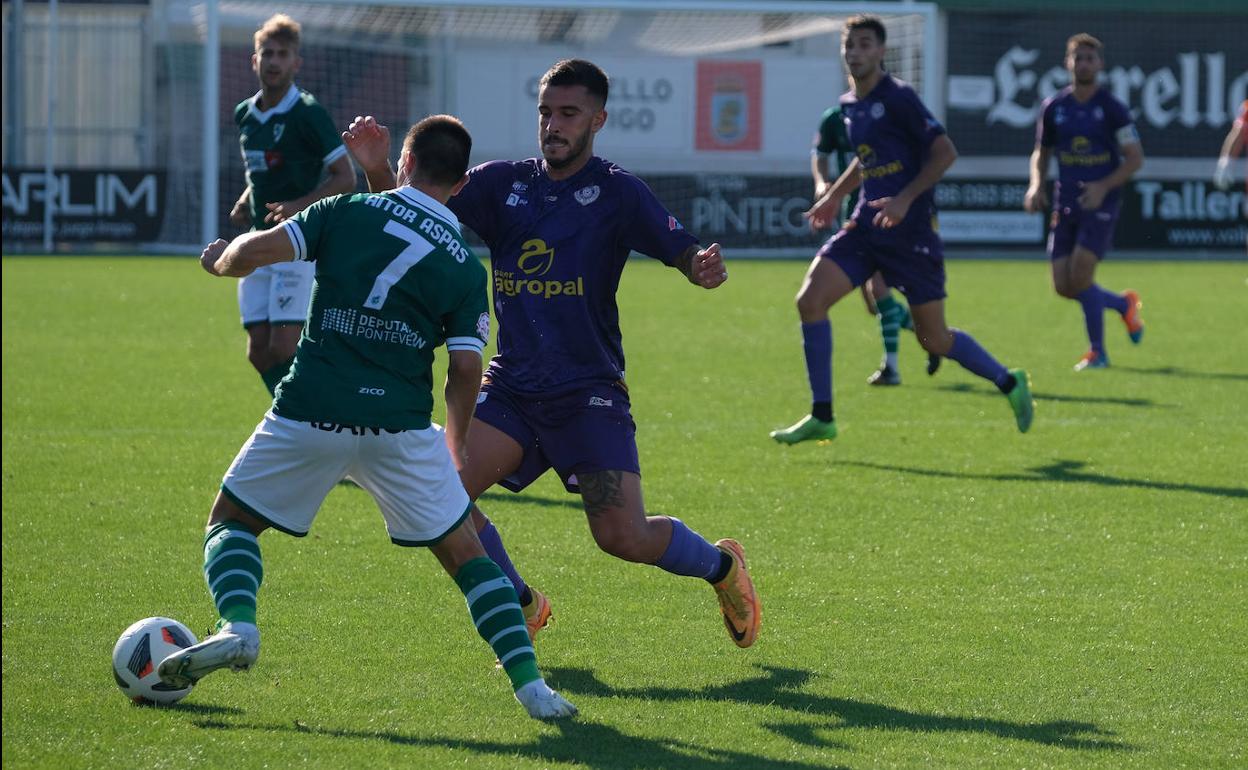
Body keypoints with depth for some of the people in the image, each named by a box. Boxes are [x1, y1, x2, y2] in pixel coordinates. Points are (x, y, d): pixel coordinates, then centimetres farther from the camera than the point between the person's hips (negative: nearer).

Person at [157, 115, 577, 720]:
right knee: (463, 552, 13)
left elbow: (257, 250, -4)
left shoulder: (348, 212, 4)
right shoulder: (465, 266, 8)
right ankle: (529, 683, 1)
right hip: (402, 426, 1)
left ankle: (237, 626, -10)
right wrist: (456, 443, 20)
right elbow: (465, 368, 3)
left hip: (310, 414, -1)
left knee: (230, 522, 17)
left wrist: (221, 259, 19)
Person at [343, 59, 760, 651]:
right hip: (511, 387, 4)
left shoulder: (617, 193, -4)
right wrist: (378, 172, -20)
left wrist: (705, 267, -33)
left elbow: (685, 255, -9)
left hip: (589, 391, -4)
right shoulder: (502, 184, 5)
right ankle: (523, 607, 9)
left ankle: (721, 565, 21)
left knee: (624, 537, -13)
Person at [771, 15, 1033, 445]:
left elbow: (945, 152, -14)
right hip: (867, 227, 7)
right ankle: (821, 417, -3)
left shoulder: (898, 98, -12)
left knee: (934, 340, 0)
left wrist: (905, 199, -22)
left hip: (911, 232, -7)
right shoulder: (849, 105, 11)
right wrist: (834, 195, 20)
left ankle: (1010, 384, 25)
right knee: (810, 300, -10)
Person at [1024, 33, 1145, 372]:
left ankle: (1097, 352, -2)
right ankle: (1123, 304, 27)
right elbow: (1041, 152, 18)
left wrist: (1104, 187, -18)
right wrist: (1036, 185, -1)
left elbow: (1135, 158, -4)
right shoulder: (1054, 107, 6)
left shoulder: (1111, 108, -5)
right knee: (1063, 286, -1)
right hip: (1065, 204, 5)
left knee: (1080, 274, -17)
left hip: (1100, 202, -5)